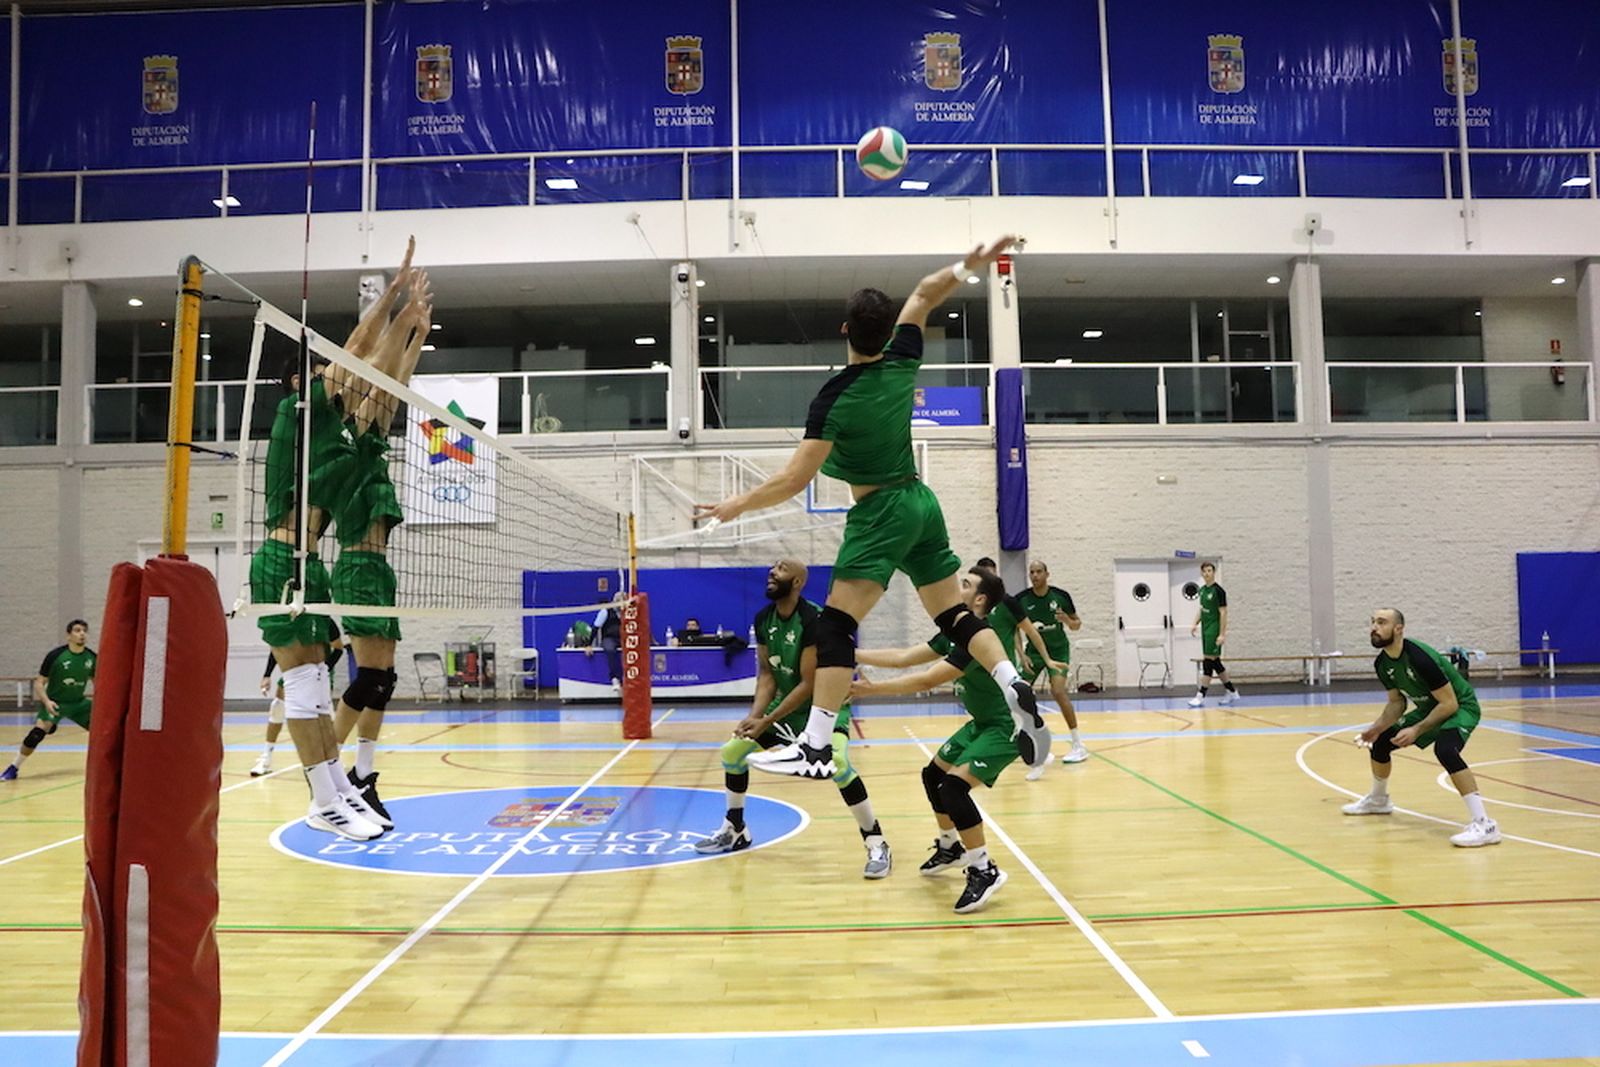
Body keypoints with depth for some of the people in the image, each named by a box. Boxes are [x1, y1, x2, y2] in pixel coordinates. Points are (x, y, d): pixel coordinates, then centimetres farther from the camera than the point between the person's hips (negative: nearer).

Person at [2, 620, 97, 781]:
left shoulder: (92, 657, -8)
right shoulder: (55, 655, -19)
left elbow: (96, 680, 9)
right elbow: (39, 683, -13)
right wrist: (46, 701, -29)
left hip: (79, 702, 3)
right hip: (55, 702, -3)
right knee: (38, 732, -24)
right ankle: (14, 768, -6)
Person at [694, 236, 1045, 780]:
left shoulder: (834, 398, -15)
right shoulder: (902, 363, 1)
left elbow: (796, 478, -17)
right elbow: (924, 294, 17)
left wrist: (739, 504, -9)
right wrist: (966, 265, 13)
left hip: (880, 511, -7)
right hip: (920, 501, 8)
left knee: (836, 624, -12)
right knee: (955, 613, 15)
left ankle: (816, 747, -18)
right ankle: (1015, 686, 0)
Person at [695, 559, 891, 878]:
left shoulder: (814, 618, -28)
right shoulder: (763, 618, -6)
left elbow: (809, 684, -27)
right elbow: (766, 673, 1)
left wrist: (767, 721, -26)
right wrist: (755, 714, -16)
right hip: (786, 703, 8)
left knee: (837, 764, -32)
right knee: (732, 751, 6)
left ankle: (877, 844, -18)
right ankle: (734, 830, 27)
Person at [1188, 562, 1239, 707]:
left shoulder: (1218, 591, -12)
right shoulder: (1202, 590, 11)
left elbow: (1223, 613, -13)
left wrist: (1222, 634, -17)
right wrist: (1195, 624, 9)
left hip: (1214, 631, -8)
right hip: (1205, 630, 8)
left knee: (1209, 661, -7)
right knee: (1215, 662, 12)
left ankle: (1201, 695, -6)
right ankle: (1232, 691, 23)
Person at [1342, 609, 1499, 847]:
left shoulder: (1419, 657, -32)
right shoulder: (1382, 663, -7)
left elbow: (1449, 704, -28)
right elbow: (1397, 702, 7)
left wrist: (1417, 731, -29)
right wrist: (1377, 726, -9)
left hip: (1460, 706, -9)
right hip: (1428, 707, 9)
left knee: (1444, 749, -36)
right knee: (1381, 741, 10)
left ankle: (1484, 824, -31)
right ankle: (1378, 800, 37)